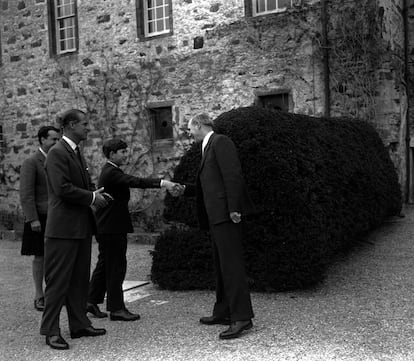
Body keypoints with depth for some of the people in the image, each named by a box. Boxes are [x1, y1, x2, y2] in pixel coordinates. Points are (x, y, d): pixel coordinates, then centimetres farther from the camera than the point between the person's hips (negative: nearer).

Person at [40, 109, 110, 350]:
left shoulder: (77, 153, 16)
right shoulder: (57, 153, -12)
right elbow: (63, 188, -21)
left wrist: (95, 193, 2)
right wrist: (92, 197, -13)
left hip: (82, 226, 9)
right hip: (64, 228, -9)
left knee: (80, 278, 14)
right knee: (58, 280, -1)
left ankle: (80, 324, 25)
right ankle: (51, 331, 8)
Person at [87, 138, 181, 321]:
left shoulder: (110, 171, 16)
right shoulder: (111, 173, -18)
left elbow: (132, 181, 15)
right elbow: (135, 182, -31)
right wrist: (162, 183, -39)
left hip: (108, 228, 11)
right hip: (112, 228, -11)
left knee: (105, 264, 17)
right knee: (116, 266, -4)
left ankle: (92, 301, 26)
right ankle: (116, 308, 3)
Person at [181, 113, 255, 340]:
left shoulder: (220, 142, -7)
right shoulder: (208, 148, 23)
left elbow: (233, 175, -17)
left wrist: (234, 208, -22)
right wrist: (185, 190, 20)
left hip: (226, 213, -11)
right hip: (216, 216, 11)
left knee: (231, 264, -11)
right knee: (221, 266, 15)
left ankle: (242, 317, -9)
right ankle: (223, 313, 24)